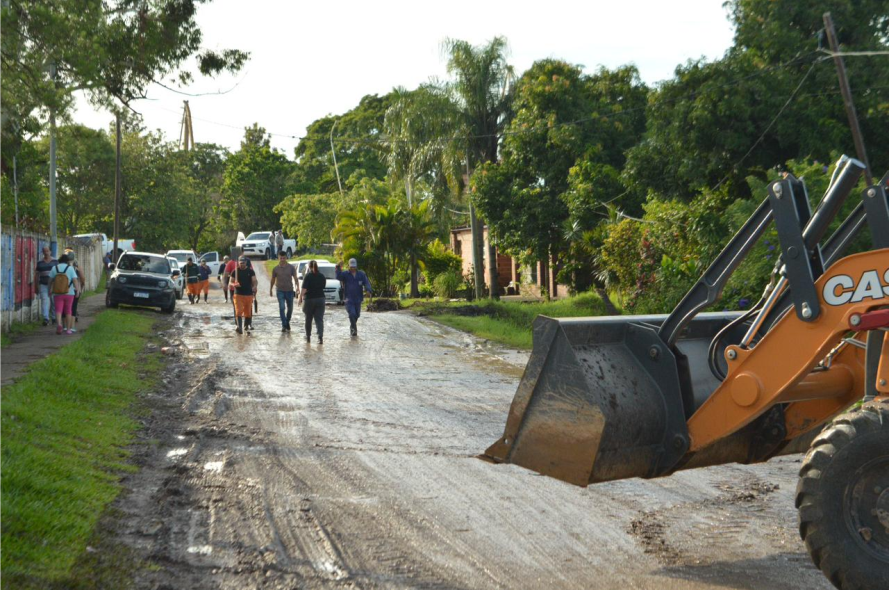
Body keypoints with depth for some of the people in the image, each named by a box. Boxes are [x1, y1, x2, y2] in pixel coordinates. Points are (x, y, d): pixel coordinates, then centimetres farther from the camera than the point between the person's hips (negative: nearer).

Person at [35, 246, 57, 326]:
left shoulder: (55, 261, 3)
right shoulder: (40, 262, 5)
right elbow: (38, 274, 8)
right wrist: (37, 286, 6)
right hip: (43, 285, 0)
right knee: (45, 301, -12)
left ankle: (54, 318, 21)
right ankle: (46, 319, -19)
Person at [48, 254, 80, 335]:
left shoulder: (54, 268, 0)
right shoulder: (70, 268, -5)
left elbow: (50, 280, 3)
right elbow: (75, 280, -14)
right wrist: (77, 290, -16)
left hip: (58, 294, 0)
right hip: (69, 293, 0)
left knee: (58, 310, -2)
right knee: (68, 311, 12)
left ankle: (59, 324, -28)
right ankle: (68, 329, 16)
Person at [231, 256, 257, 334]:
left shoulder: (250, 271, 4)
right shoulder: (235, 271, 4)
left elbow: (254, 280, -5)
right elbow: (230, 282, 7)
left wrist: (254, 286, -29)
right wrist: (234, 284, -17)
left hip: (248, 294, 1)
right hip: (238, 294, -1)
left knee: (248, 312, 9)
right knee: (238, 311, -15)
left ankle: (246, 325, 28)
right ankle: (239, 327, -24)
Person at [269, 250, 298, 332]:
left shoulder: (291, 268, -1)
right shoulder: (275, 269, 1)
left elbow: (295, 278, -3)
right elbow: (273, 280, 12)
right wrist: (270, 290, 16)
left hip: (289, 290, 1)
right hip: (280, 291, -1)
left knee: (290, 308, 11)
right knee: (281, 308, -12)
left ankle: (287, 322, 33)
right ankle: (284, 325, -10)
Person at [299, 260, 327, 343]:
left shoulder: (307, 276, -11)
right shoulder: (322, 276, 4)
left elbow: (304, 289, -17)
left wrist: (300, 297, -11)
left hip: (309, 299, -3)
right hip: (320, 299, 3)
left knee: (308, 319, 14)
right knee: (319, 319, -1)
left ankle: (308, 337, 25)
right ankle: (321, 337, -18)